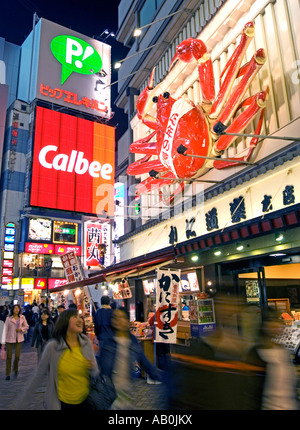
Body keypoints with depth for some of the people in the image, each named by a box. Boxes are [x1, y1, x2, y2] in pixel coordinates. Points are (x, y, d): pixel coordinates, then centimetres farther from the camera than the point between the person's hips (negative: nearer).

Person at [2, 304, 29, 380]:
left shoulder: (22, 317, 1)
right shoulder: (8, 318, -4)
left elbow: (27, 326, 10)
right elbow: (5, 330, -3)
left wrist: (21, 329, -11)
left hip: (19, 339, 1)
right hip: (9, 339, -1)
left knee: (17, 356, 1)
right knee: (8, 357, 2)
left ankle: (15, 369, 31)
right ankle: (8, 374, 17)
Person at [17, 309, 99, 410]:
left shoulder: (87, 342, -9)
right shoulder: (52, 346, -18)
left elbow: (95, 374, 1)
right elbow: (38, 377, -8)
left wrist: (92, 369, -20)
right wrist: (22, 403, -5)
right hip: (62, 403, -3)